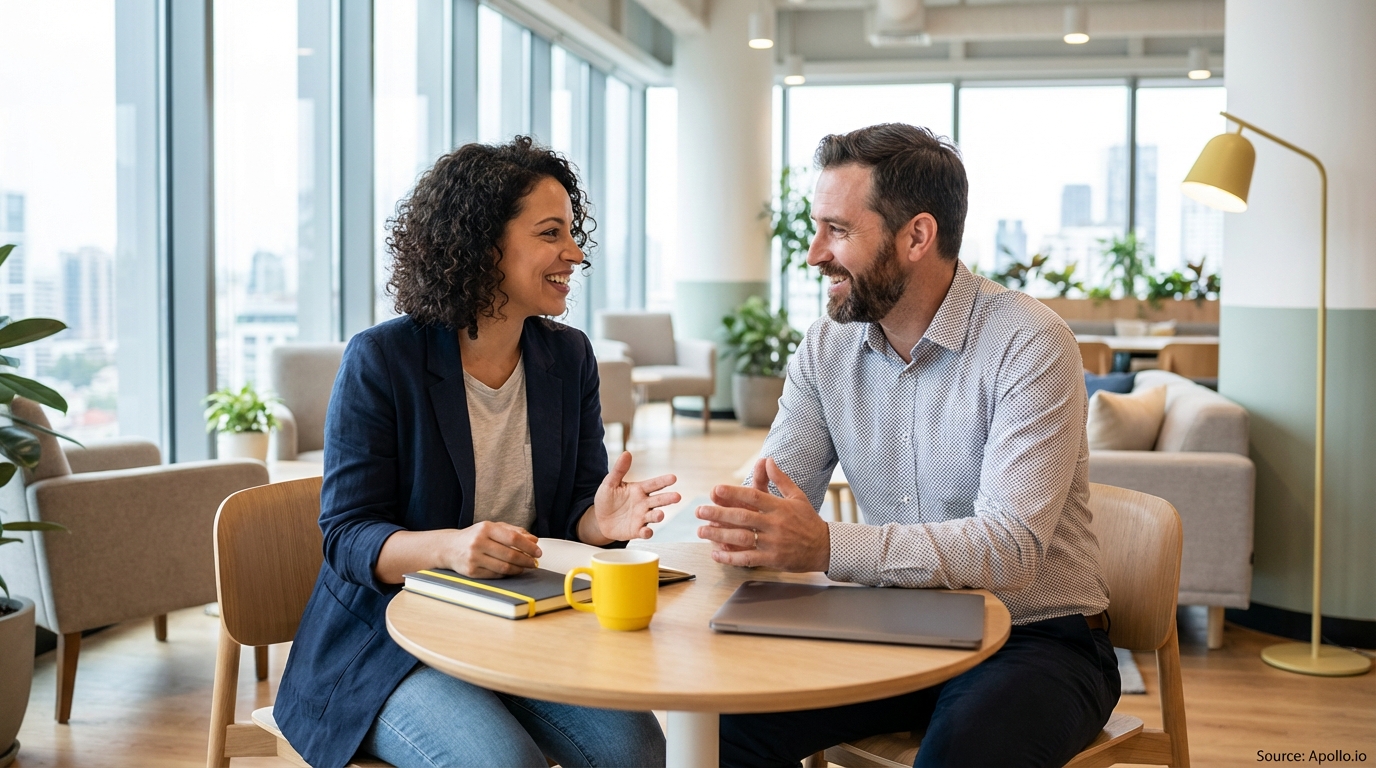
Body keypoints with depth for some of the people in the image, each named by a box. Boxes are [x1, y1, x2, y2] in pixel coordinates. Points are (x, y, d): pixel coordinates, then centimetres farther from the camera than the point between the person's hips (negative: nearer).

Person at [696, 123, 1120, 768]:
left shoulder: (1029, 344, -17)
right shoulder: (826, 348, 2)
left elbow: (1009, 549, -26)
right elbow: (777, 495, -3)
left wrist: (828, 546, -37)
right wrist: (743, 521, -27)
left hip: (1035, 639, -5)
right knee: (730, 713, -15)